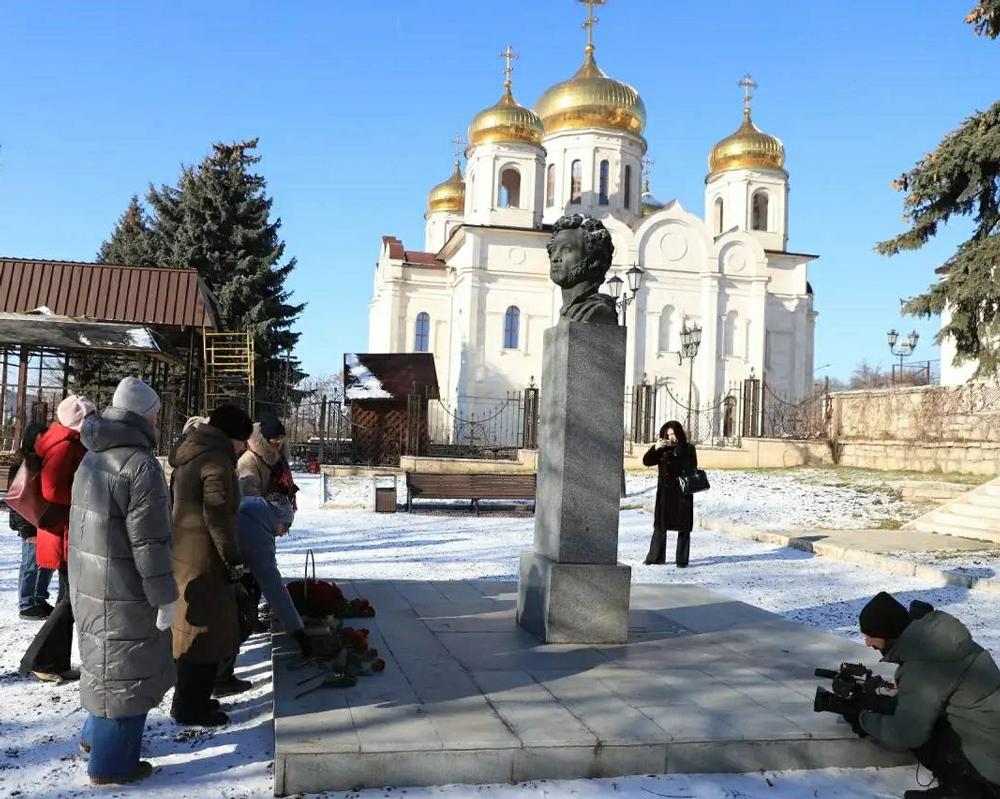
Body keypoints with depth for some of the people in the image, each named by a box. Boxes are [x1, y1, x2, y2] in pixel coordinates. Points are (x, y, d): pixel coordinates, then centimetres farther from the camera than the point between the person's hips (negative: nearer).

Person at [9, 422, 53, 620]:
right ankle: (26, 606, 10)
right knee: (32, 565, -1)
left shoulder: (43, 462, 13)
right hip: (31, 527, -8)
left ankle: (39, 600, 26)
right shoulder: (21, 465, -10)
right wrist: (28, 530, -16)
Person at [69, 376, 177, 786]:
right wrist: (166, 597, -14)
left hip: (88, 583, 9)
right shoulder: (140, 465, -21)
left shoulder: (92, 458, 8)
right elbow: (149, 542, -21)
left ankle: (96, 734, 40)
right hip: (124, 592, -9)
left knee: (106, 661, 25)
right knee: (126, 672, 5)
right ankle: (112, 762, 15)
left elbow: (86, 523, 15)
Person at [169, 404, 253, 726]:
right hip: (203, 558, -10)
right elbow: (217, 515, -21)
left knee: (192, 626, 19)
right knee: (204, 630, 0)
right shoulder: (217, 461, -15)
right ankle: (190, 707, 8)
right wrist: (233, 559, -15)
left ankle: (190, 699, 31)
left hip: (182, 551, 10)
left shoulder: (189, 457, 16)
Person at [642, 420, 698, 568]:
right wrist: (655, 448, -12)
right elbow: (646, 461, 1)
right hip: (665, 492, 2)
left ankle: (682, 559, 7)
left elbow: (692, 469, -6)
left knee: (684, 527, 1)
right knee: (660, 525, 6)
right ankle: (656, 557, 15)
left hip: (683, 493, -2)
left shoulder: (688, 449, 2)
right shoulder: (663, 450, 9)